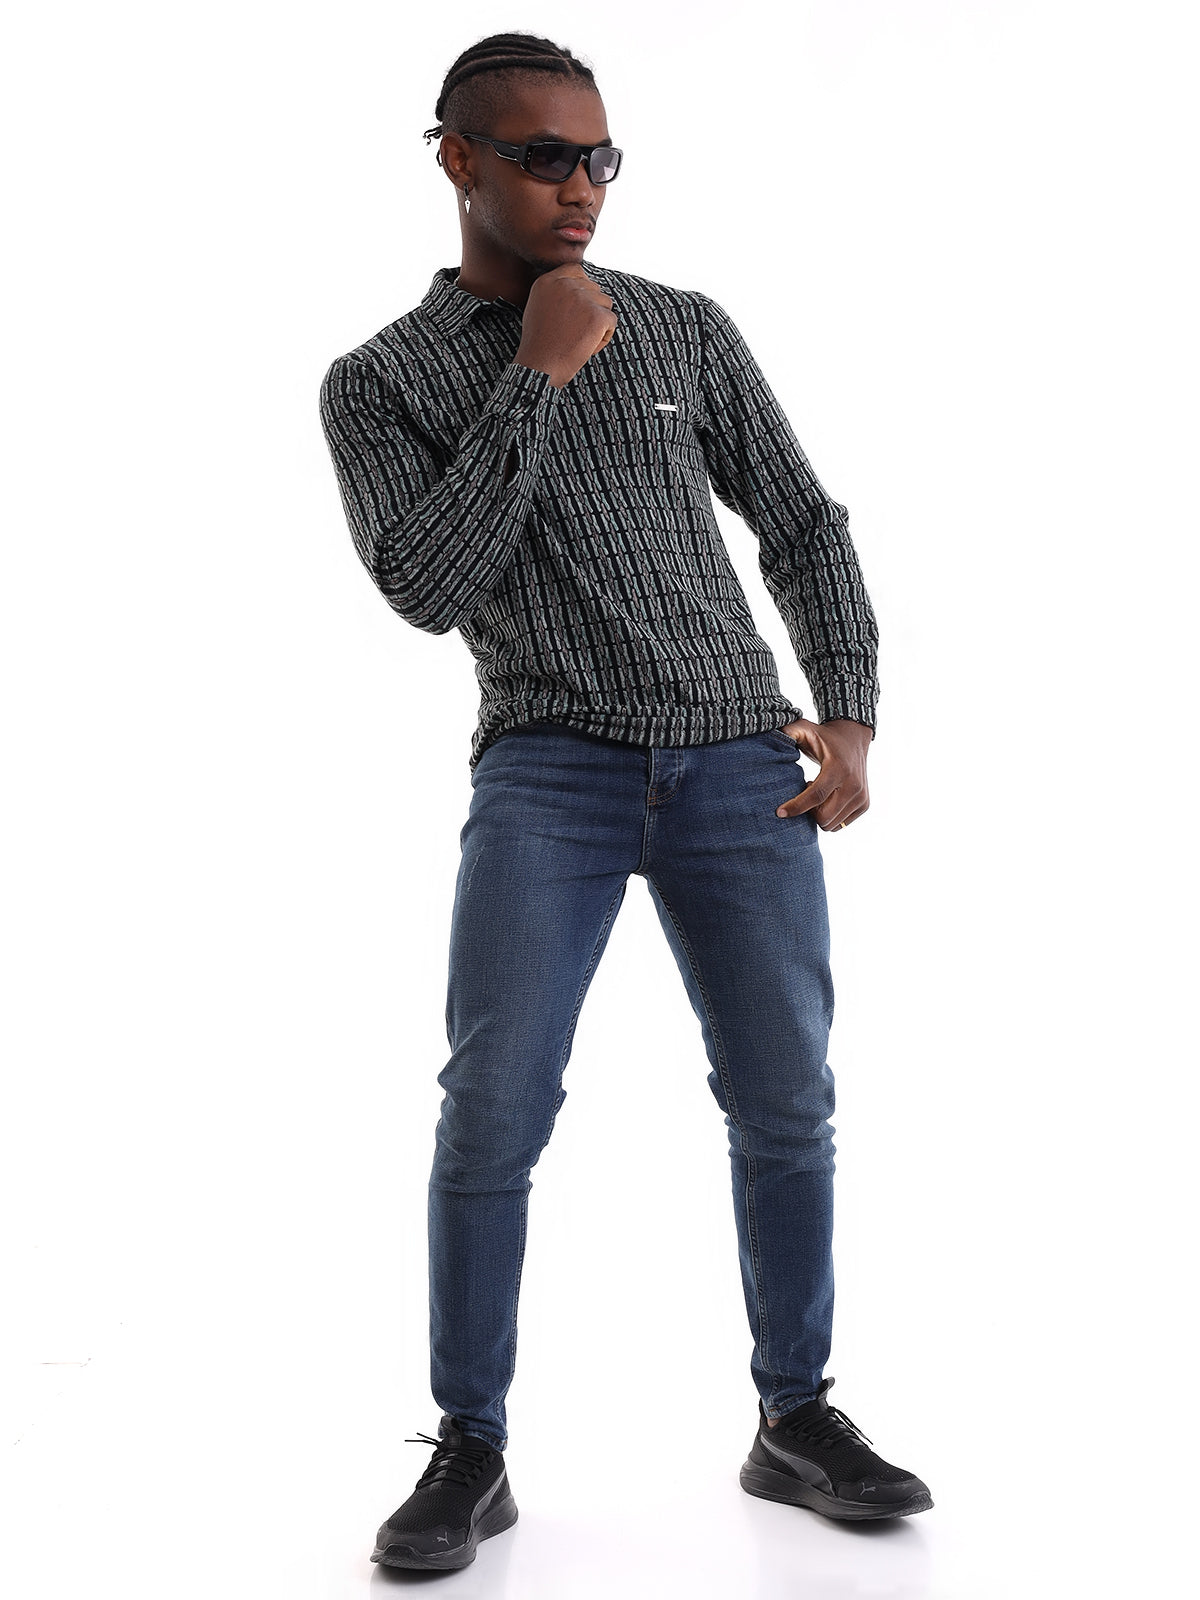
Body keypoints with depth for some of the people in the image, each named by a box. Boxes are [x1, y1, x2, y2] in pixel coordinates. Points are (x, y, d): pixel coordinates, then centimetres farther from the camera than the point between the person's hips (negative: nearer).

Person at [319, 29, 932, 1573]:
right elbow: (428, 589, -12)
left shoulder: (688, 328, 9)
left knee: (786, 1101, 3)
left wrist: (849, 719, 3)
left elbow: (803, 525, 14)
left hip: (743, 765, 3)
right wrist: (540, 374, -12)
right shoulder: (377, 382, 4)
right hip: (550, 767, -2)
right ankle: (470, 1452, 2)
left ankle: (796, 1421, 19)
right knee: (495, 1104, -13)